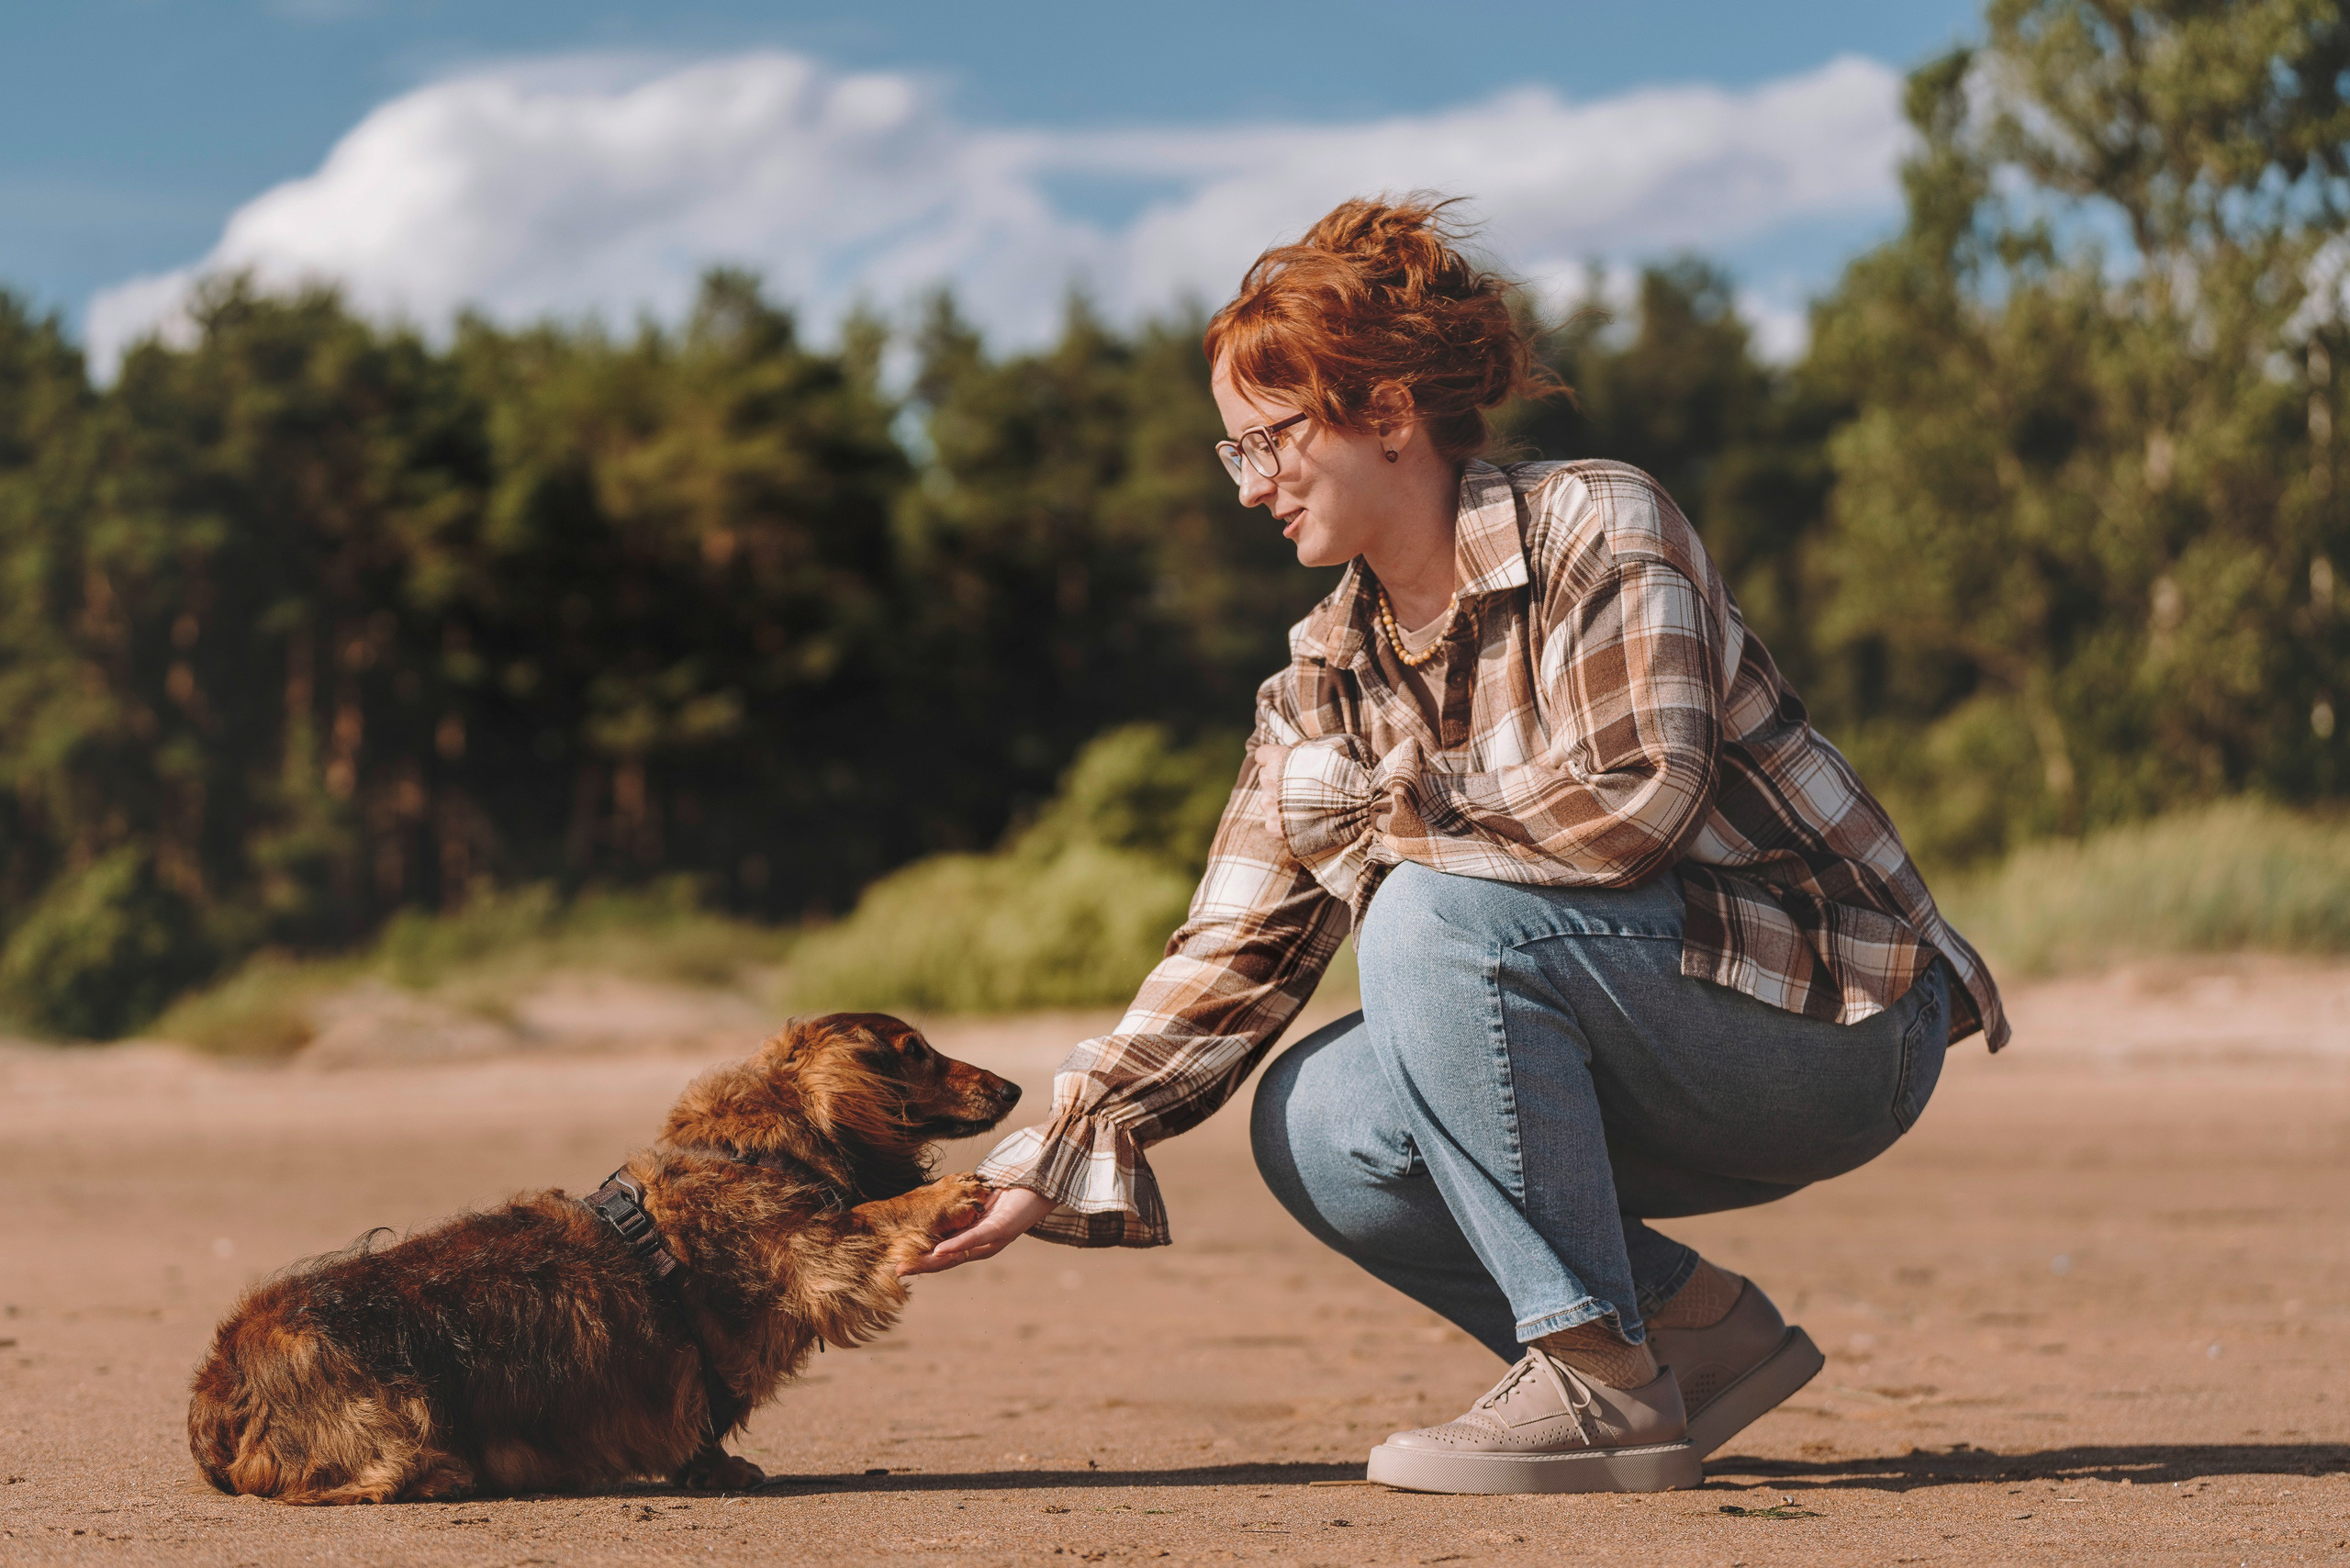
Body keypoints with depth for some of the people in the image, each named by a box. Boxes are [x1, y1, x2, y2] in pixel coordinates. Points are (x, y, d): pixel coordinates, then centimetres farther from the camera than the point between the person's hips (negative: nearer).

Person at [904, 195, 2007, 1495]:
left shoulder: (1595, 531, -15)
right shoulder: (1329, 679, 5)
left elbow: (1636, 803, -28)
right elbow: (1238, 950, 1)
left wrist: (1386, 815, -15)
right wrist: (1050, 1166, -8)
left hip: (1838, 1022, -7)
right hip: (1663, 1070, 7)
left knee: (1437, 917, -26)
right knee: (1316, 1130, -8)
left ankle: (1600, 1382, -19)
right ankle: (1696, 1330, 5)